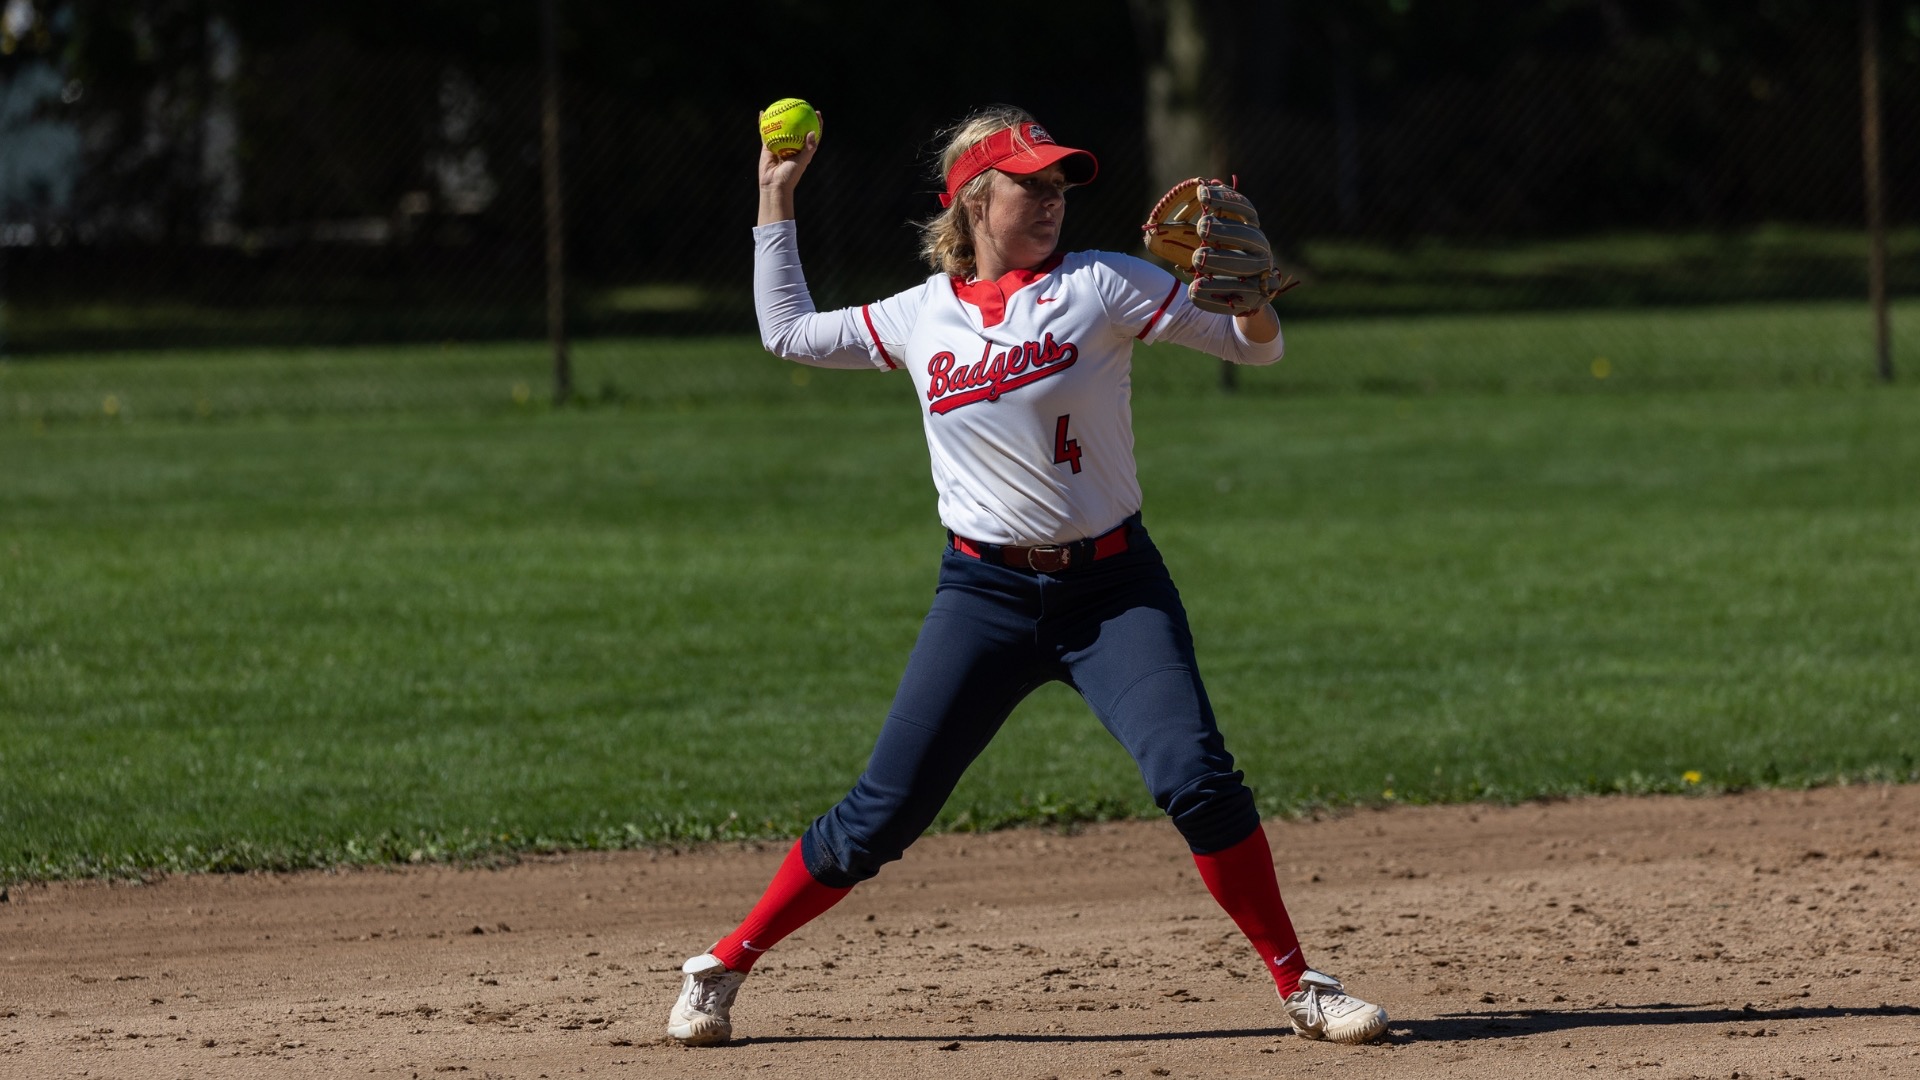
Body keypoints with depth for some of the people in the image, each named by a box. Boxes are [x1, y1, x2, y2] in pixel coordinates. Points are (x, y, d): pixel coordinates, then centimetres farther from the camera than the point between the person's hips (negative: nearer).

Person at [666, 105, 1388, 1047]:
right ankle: (723, 969, 12)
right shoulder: (921, 316, 6)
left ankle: (1299, 986, -5)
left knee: (1197, 780, -18)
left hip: (1113, 589, -1)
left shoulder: (1100, 287, -2)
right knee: (880, 817, -2)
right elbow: (789, 332, 21)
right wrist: (776, 204, 20)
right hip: (985, 597, 1)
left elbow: (1252, 345, -6)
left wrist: (1252, 291, -28)